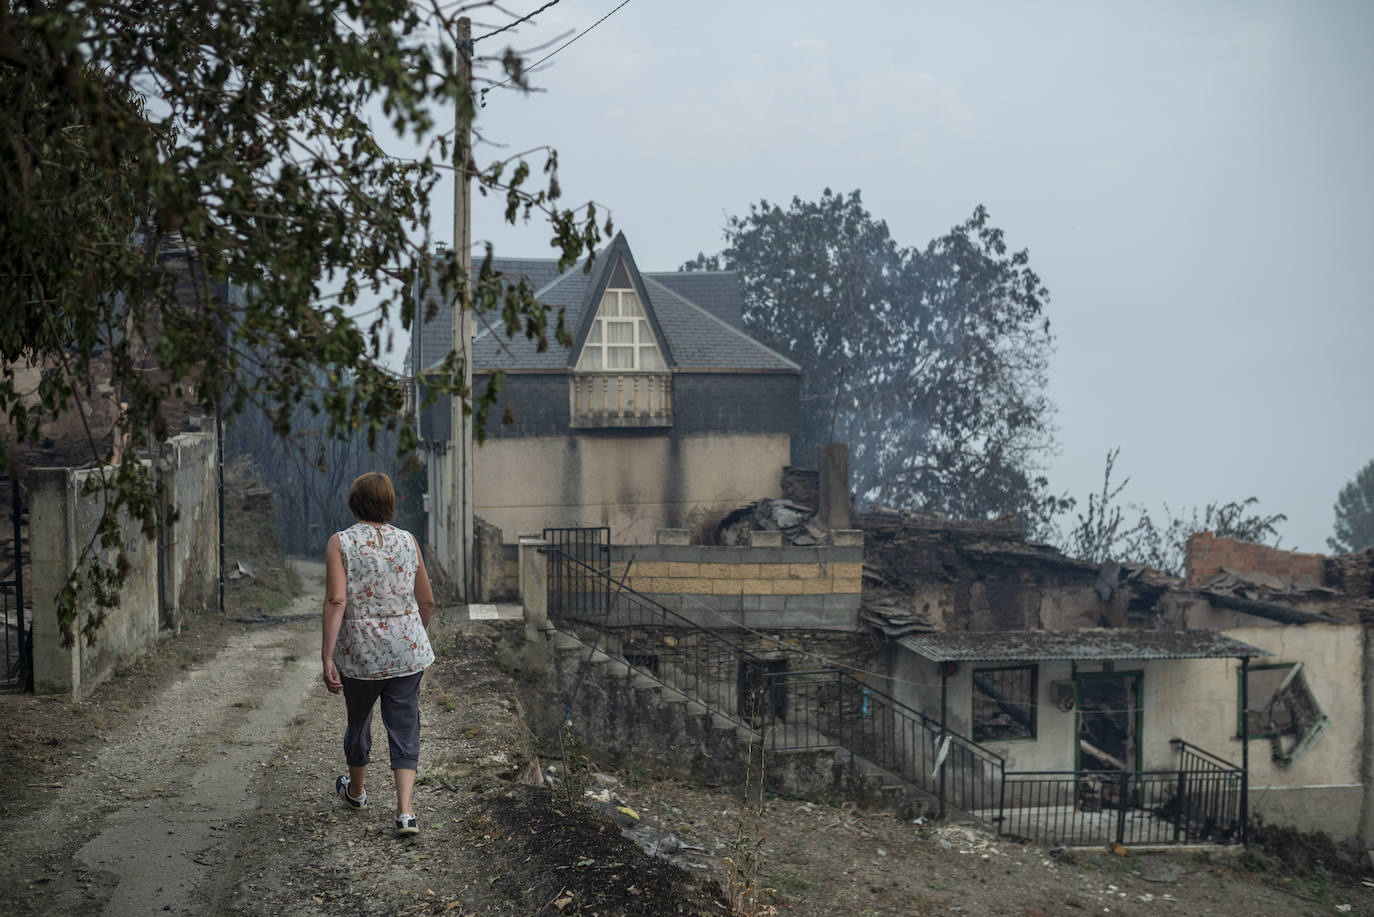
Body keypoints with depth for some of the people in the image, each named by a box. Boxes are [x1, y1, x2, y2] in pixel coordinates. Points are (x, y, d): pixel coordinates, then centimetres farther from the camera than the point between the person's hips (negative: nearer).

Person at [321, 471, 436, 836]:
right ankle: (405, 811, -7)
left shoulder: (340, 542, -8)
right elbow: (426, 601, 6)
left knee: (359, 718, 21)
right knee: (404, 727, 5)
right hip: (407, 648, 1)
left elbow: (336, 600, -17)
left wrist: (327, 658, -17)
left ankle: (356, 789, 44)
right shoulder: (407, 541, 1)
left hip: (360, 650, -1)